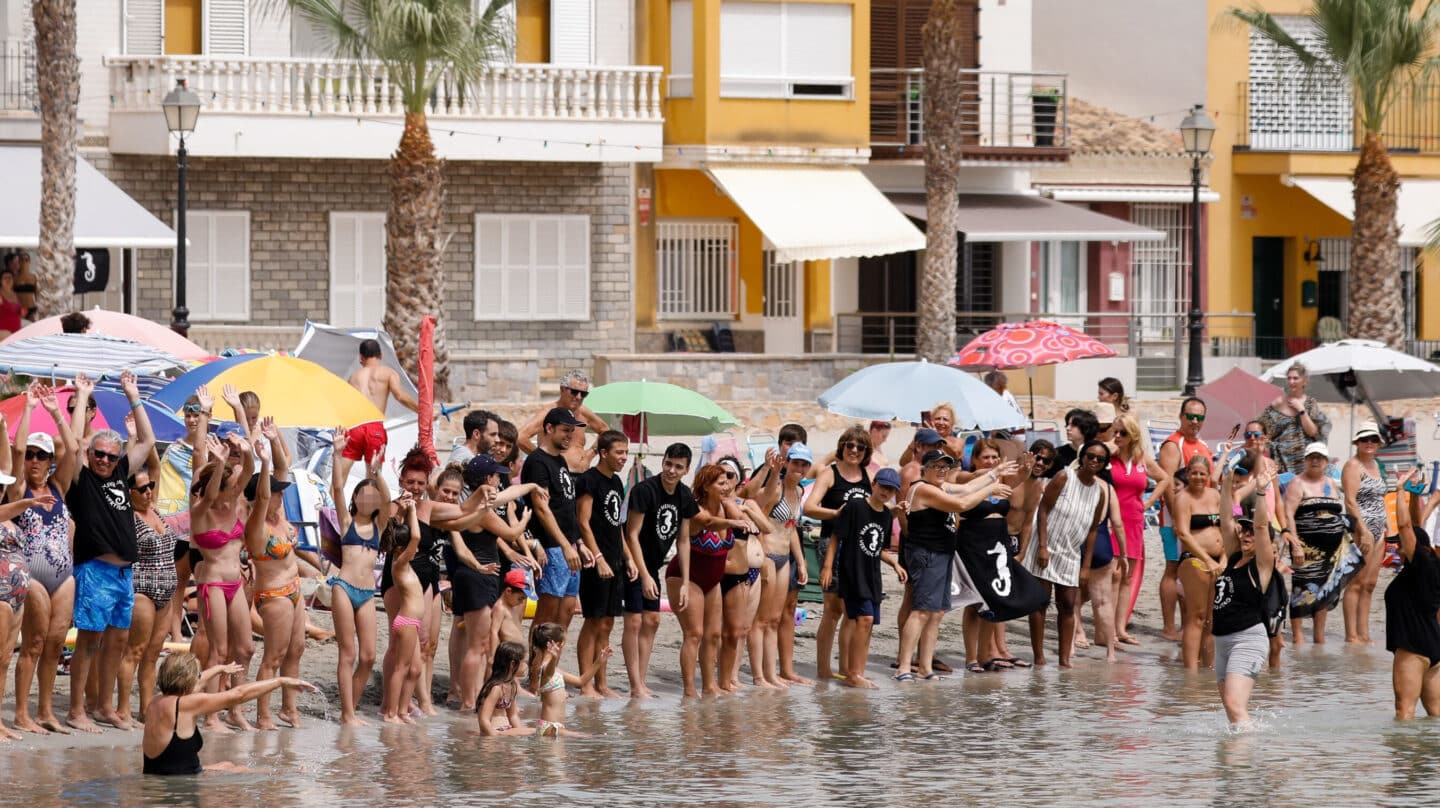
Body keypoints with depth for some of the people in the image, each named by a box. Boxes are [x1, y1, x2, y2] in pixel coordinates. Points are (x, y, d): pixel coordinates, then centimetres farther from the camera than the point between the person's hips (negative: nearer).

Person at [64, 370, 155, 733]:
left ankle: (106, 707, 19)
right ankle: (76, 711, -3)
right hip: (94, 570, -7)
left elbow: (147, 441, 19)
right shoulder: (81, 479, -2)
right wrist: (81, 398, -7)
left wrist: (134, 398, 16)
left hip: (123, 571, 7)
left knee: (118, 640, 10)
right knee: (89, 639, -6)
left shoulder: (120, 476, 15)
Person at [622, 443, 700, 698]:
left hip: (653, 565, 8)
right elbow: (633, 535, -19)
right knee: (634, 621, -10)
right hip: (633, 563, -8)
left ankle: (642, 682, 16)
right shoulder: (645, 490, -21)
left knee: (652, 621, 9)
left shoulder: (684, 496, 0)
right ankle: (636, 687, -8)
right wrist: (644, 575, -22)